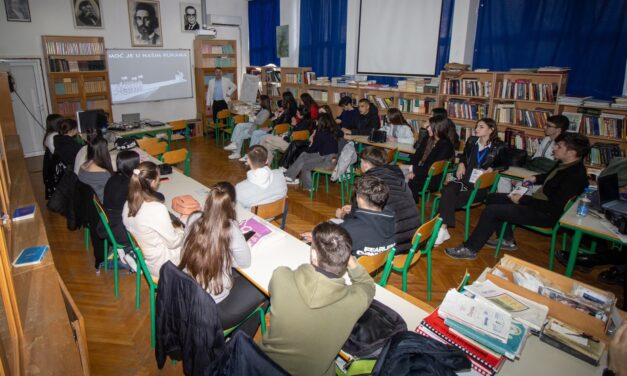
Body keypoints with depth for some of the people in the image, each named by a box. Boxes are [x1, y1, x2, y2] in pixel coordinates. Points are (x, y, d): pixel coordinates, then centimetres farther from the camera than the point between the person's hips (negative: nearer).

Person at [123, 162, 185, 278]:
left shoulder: (129, 203, -7)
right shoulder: (157, 209, -33)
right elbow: (173, 242, -21)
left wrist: (171, 227, 6)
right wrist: (181, 228, -3)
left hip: (142, 256, 7)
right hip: (161, 265, -7)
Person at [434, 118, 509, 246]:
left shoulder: (499, 147, 4)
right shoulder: (471, 141, 16)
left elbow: (504, 165, 12)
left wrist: (491, 169, -7)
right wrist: (461, 164, 10)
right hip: (465, 178, 4)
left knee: (454, 199, -31)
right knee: (448, 191, -32)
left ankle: (442, 229, -22)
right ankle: (442, 230, -37)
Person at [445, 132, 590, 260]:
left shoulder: (575, 175, -25)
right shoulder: (565, 164, 3)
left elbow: (554, 206, -26)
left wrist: (522, 200, -20)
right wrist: (536, 178, 8)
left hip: (546, 214, -10)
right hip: (538, 201, 10)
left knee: (492, 210, -18)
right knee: (493, 198, 12)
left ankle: (470, 249, -7)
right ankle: (507, 240, 19)